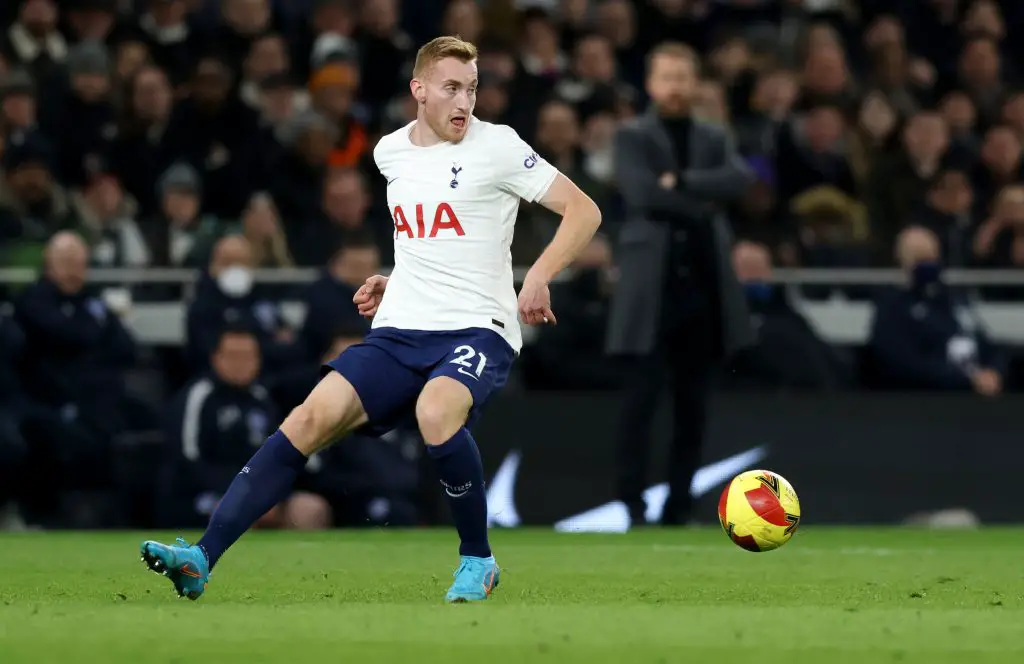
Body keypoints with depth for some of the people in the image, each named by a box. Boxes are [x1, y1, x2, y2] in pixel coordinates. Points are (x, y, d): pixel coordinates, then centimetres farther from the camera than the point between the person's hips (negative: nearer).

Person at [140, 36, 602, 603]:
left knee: (435, 413, -37)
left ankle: (478, 561, -13)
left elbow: (583, 211, -5)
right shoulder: (390, 152, 13)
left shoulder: (496, 146, -4)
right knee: (310, 419, -16)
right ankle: (202, 559, -20)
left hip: (476, 332, -5)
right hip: (398, 332, 5)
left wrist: (538, 277, -18)